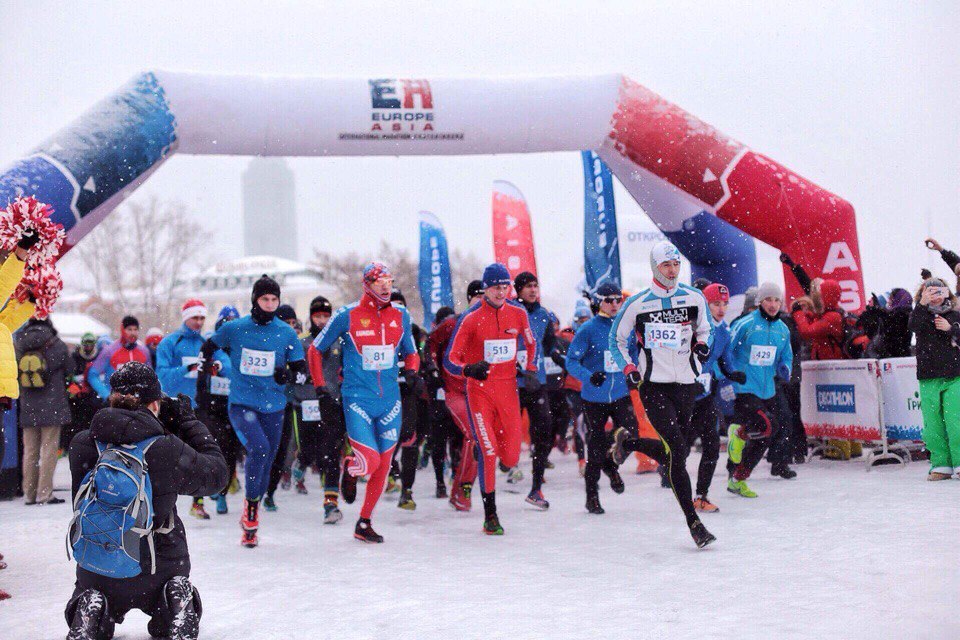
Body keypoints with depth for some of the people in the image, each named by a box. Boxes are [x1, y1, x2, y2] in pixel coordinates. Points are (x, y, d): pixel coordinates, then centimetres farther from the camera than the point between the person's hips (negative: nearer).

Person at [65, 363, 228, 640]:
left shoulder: (81, 445, -12)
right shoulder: (168, 450, -21)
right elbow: (217, 471, -5)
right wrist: (187, 420, 4)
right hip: (158, 565, -2)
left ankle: (89, 612, 2)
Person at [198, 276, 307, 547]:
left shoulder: (287, 333, 2)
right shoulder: (234, 329, -1)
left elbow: (301, 369, 5)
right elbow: (208, 346, 16)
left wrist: (288, 374, -14)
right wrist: (203, 367, 16)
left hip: (273, 407, 3)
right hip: (241, 403, -2)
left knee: (266, 463, 10)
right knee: (259, 449, -26)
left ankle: (250, 521, 30)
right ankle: (251, 507, -7)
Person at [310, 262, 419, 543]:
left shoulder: (400, 315, 5)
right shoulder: (347, 316, -6)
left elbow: (410, 353, 18)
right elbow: (316, 350, 5)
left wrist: (411, 369, -3)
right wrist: (320, 384, 1)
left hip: (390, 401, 4)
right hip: (357, 400, -4)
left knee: (383, 466, 8)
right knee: (370, 461, -15)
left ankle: (364, 524, 24)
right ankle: (350, 469, 24)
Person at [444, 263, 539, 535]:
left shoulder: (518, 314, 2)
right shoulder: (470, 318, -9)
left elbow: (532, 344, 21)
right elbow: (450, 360, -8)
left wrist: (530, 370, 6)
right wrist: (469, 369, -28)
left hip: (508, 390, 3)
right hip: (479, 390, -3)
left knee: (511, 458, 2)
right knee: (488, 452, -12)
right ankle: (490, 515, 2)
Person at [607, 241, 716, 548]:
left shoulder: (694, 298, 4)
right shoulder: (637, 304, -3)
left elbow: (704, 328, 21)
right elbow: (616, 339, 10)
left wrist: (701, 345, -1)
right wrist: (628, 368, -4)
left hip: (686, 385, 4)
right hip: (653, 386, -4)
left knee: (672, 452, 7)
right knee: (677, 450, -15)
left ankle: (627, 442, 36)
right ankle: (693, 522, -8)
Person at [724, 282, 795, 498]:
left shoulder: (783, 330, 9)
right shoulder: (746, 325, -9)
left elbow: (786, 358, 19)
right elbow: (727, 352, -5)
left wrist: (784, 369, -3)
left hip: (768, 390, 7)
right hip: (745, 389, -7)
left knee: (763, 439, 8)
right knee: (767, 426, -25)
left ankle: (738, 480, 21)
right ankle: (738, 433, 5)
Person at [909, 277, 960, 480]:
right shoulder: (920, 314, 7)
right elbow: (914, 326, -15)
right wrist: (922, 304, -27)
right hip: (928, 379, 0)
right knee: (932, 424, -1)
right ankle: (941, 465, 6)